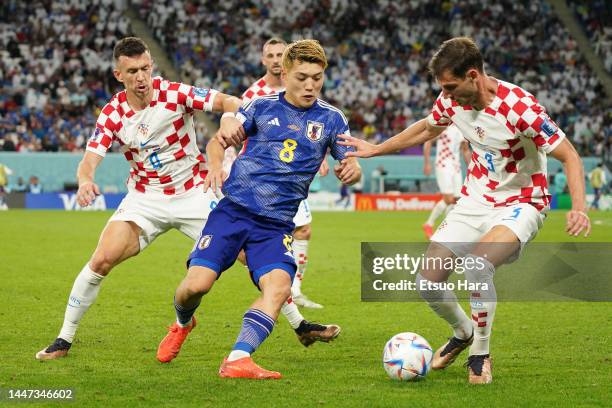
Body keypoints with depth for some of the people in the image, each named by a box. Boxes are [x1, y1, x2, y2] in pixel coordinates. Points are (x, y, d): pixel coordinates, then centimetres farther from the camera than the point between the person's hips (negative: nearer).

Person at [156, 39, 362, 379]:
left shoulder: (330, 119, 7)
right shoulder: (263, 106, 6)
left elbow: (351, 168, 6)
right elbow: (218, 141, 11)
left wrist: (351, 169, -19)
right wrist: (215, 165, -12)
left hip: (276, 225, 1)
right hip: (233, 210, -1)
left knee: (279, 286, -27)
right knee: (196, 284, -12)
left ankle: (237, 360, -31)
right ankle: (182, 324, 23)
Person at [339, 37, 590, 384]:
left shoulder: (519, 107, -26)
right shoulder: (452, 101, -6)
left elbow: (570, 156, -21)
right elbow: (428, 128, 18)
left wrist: (578, 208, -35)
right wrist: (376, 149, 22)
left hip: (519, 205, -6)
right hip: (475, 200, 6)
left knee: (477, 265, -33)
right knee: (428, 281, -3)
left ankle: (481, 353, -10)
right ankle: (463, 333, 30)